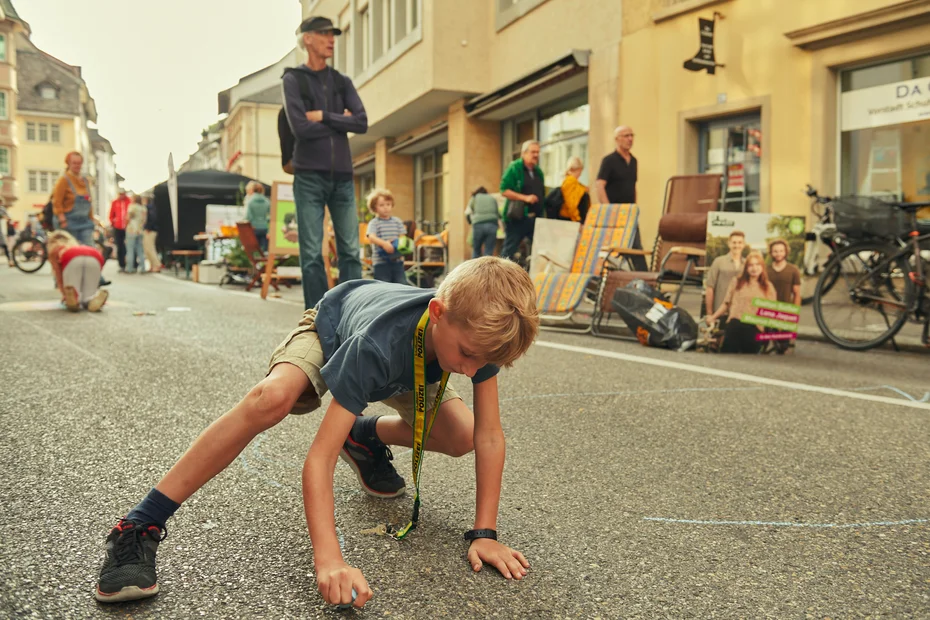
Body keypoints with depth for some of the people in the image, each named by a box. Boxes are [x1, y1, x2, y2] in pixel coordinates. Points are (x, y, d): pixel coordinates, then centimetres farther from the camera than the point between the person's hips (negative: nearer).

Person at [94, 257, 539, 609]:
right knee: (271, 397, -37)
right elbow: (319, 459, -46)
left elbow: (488, 436, -26)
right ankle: (139, 527, -26)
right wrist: (328, 559, -55)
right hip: (333, 327, -5)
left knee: (460, 439, -11)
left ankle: (367, 438, 20)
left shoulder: (479, 333, -34)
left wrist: (485, 533, -28)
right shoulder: (376, 347, -46)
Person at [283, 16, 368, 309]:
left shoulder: (341, 81, 15)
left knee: (350, 251, 0)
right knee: (312, 254, -3)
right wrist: (340, 122, 0)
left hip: (342, 176, 4)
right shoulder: (294, 79, 4)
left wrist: (324, 116, -7)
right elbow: (300, 128, -10)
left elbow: (362, 122, 0)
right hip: (309, 177, -3)